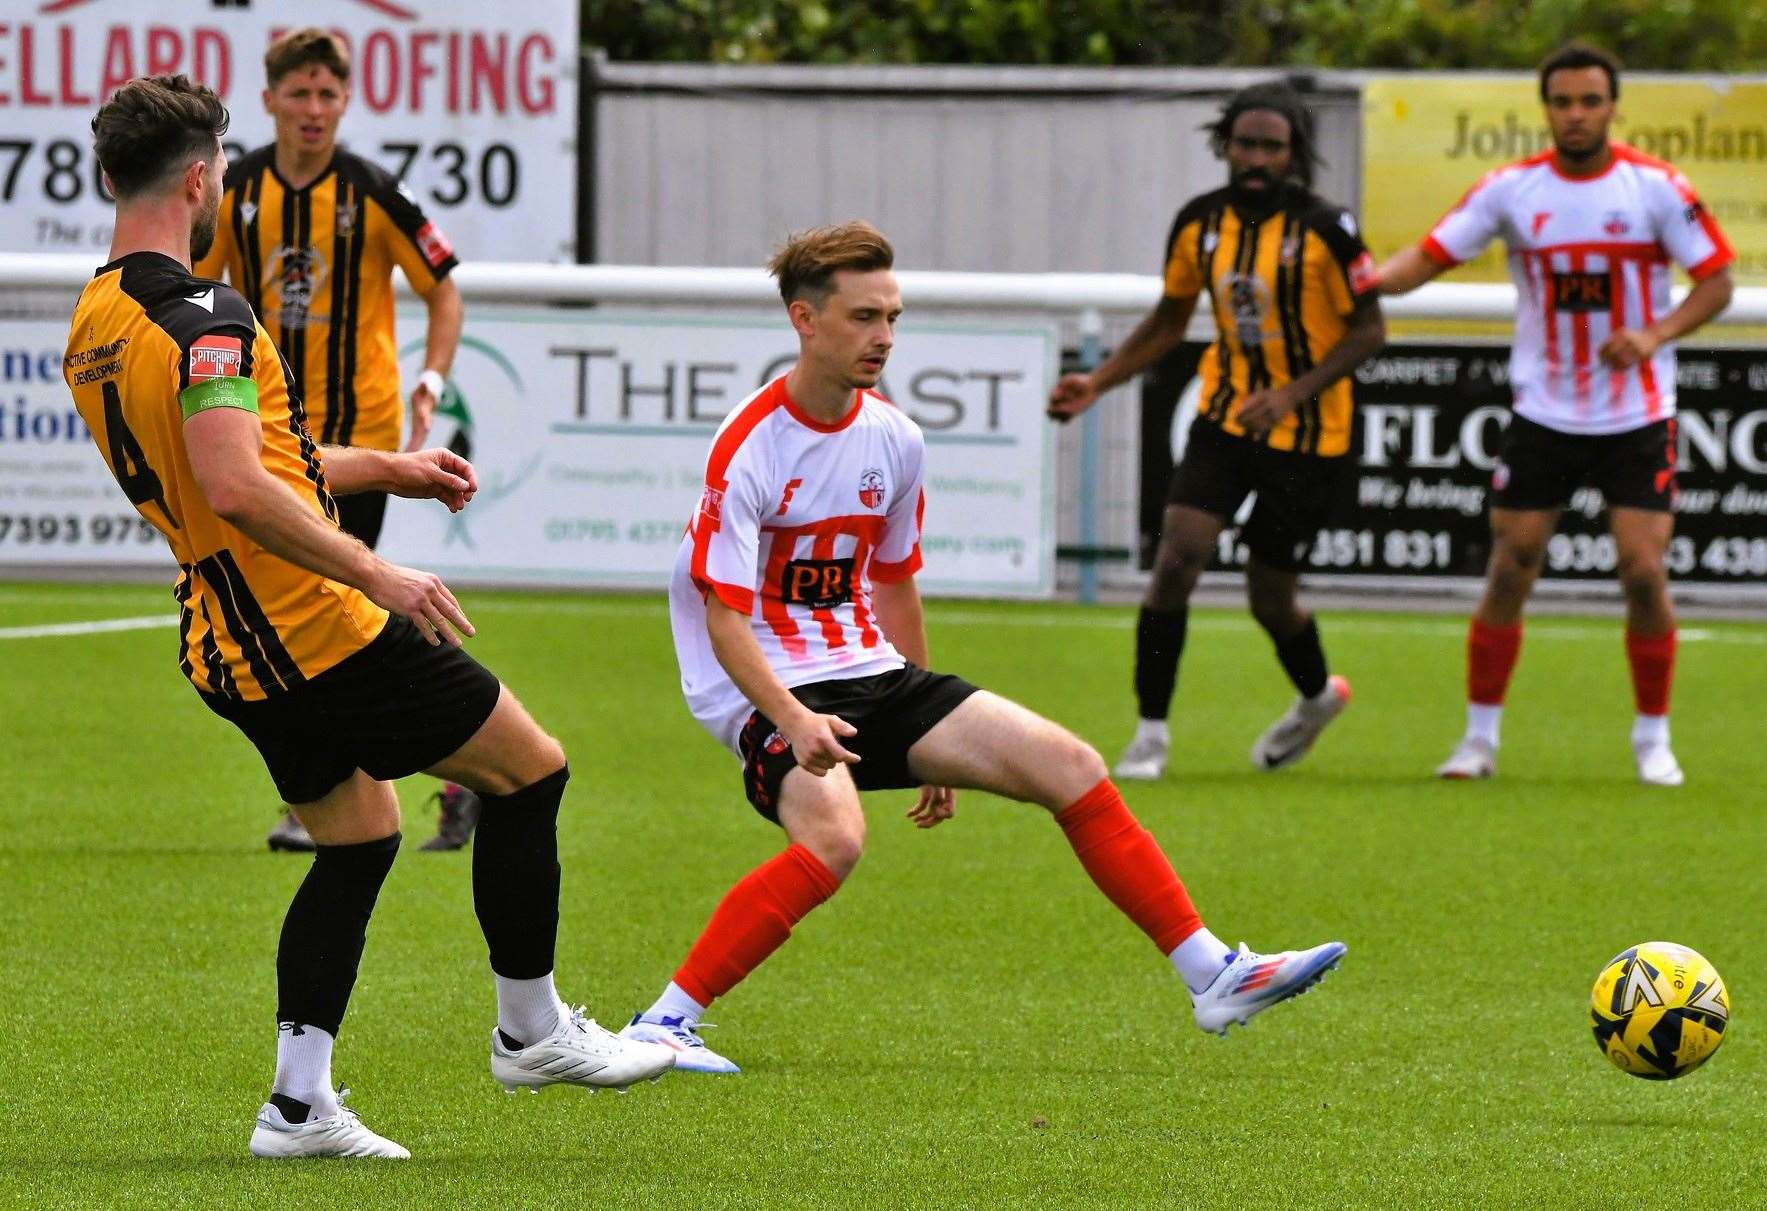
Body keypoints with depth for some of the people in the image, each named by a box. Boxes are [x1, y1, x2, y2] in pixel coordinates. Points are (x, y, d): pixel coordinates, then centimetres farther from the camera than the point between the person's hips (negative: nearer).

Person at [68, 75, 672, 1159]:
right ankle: (531, 1030, 14)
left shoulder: (94, 326, 11)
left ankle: (300, 1104, 14)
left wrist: (387, 469, 27)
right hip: (314, 627, -10)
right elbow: (236, 490, -32)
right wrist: (377, 575, -27)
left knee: (361, 838, 21)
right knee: (531, 768, 4)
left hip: (230, 650, 10)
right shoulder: (200, 319, -20)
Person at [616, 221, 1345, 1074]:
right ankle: (665, 1024, -28)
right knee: (833, 836, -35)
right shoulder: (748, 450, -15)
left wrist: (929, 740, 25)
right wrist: (794, 721, -34)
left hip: (874, 679, 7)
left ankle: (1213, 976, 3)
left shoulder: (893, 441, 7)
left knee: (1069, 767, -3)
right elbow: (724, 619, -18)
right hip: (771, 693, -7)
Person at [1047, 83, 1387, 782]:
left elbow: (1368, 331, -10)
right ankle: (1150, 733, -5)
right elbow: (1170, 320, 13)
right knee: (1176, 559, -15)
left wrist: (1291, 393, -22)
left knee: (1270, 598, 6)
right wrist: (1097, 383, 2)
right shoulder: (1200, 223, -1)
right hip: (1224, 416, 3)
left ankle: (1317, 694, 40)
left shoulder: (1323, 228, -15)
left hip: (1308, 434, -3)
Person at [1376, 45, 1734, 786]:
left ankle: (1653, 739, 9)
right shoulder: (1511, 190, -3)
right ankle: (1480, 738, 11)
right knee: (1508, 574, -1)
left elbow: (1717, 280, -2)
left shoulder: (1656, 189, -7)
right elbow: (1429, 257, -2)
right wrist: (1372, 279, -23)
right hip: (1542, 414, 1)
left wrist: (1655, 335, -19)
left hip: (1636, 418, -1)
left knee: (1644, 573, -9)